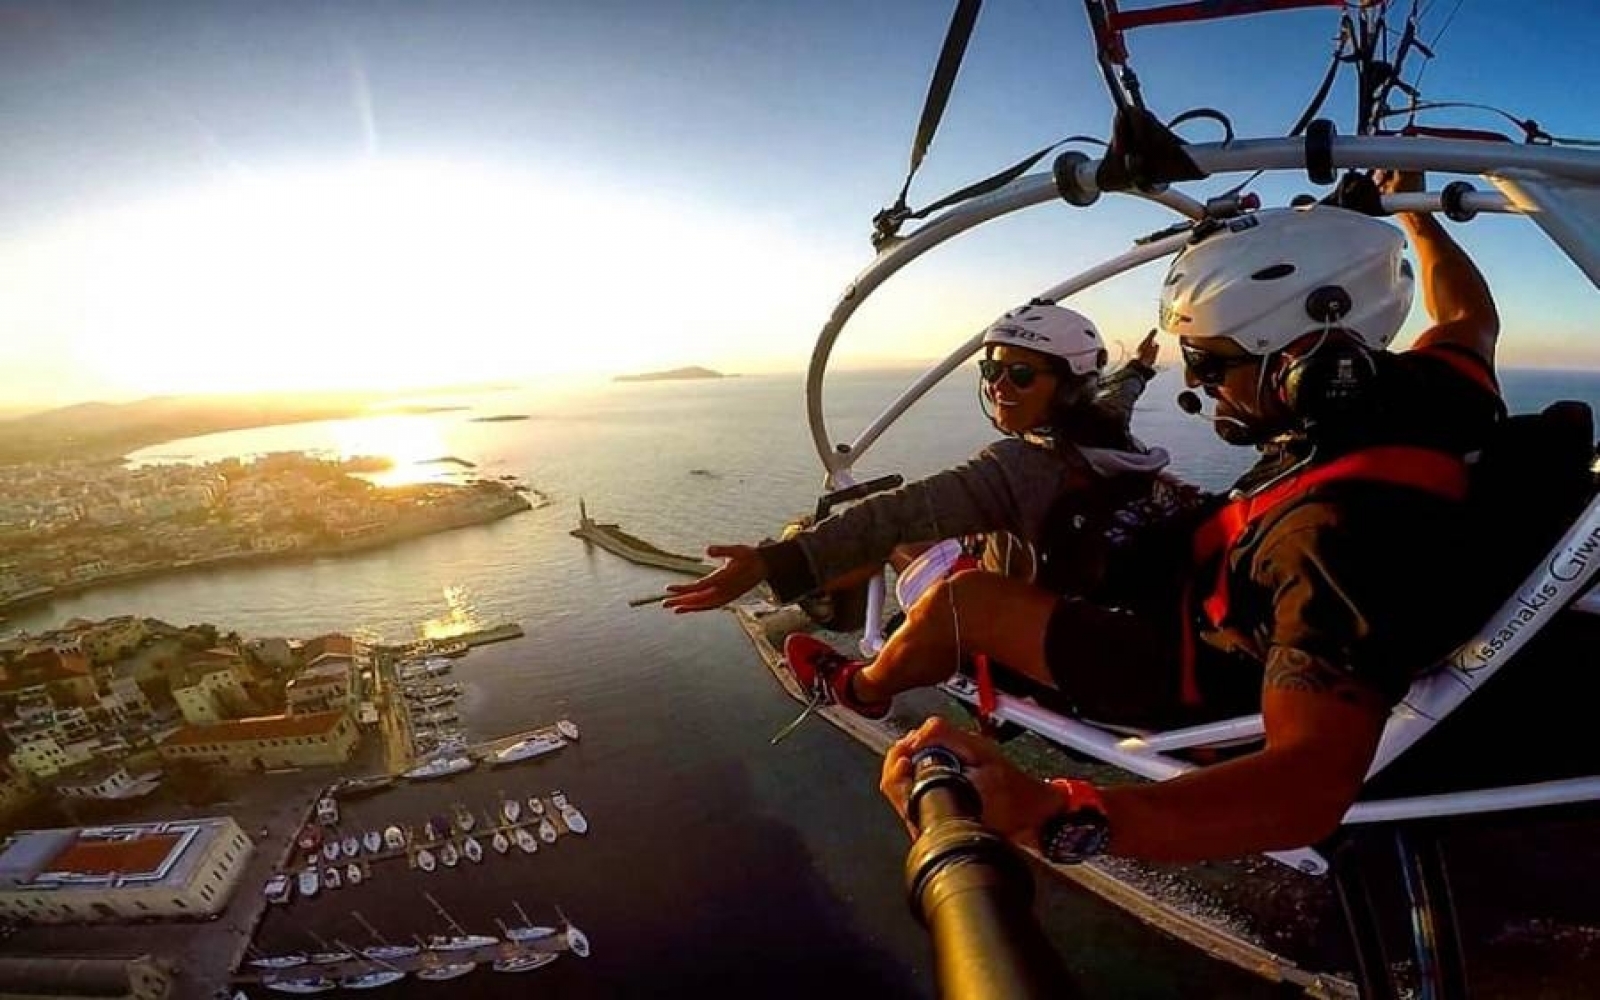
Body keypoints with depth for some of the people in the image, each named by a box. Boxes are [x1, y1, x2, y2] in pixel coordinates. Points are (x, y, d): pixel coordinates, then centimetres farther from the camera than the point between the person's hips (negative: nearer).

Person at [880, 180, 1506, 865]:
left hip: (1204, 680, -8)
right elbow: (1469, 317, 9)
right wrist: (1413, 213, 24)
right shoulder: (1415, 395, -16)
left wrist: (1048, 813, -59)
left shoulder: (1342, 533, -40)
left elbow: (1310, 791, -45)